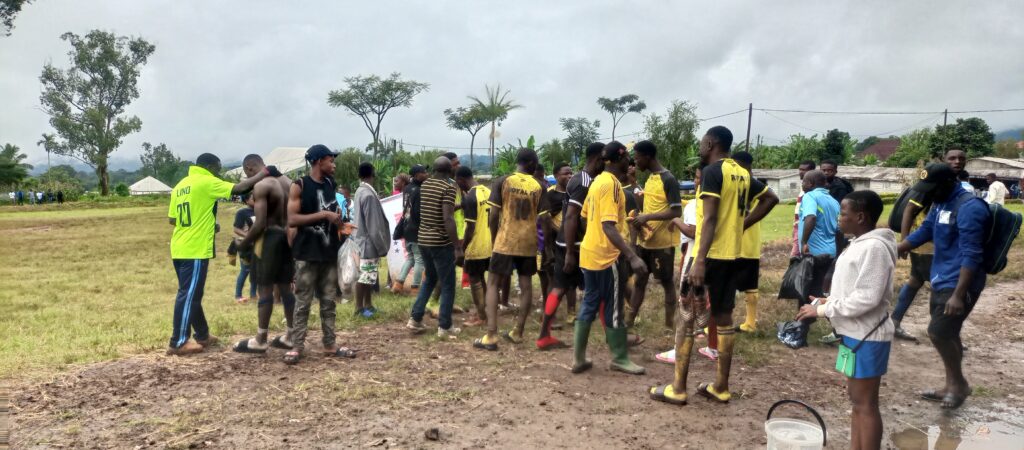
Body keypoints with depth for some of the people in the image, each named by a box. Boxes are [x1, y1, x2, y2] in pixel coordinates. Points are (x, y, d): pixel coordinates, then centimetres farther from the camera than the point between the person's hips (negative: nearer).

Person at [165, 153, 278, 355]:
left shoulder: (180, 185, 14)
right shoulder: (207, 182, -9)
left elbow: (172, 219, 13)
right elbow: (239, 188, -14)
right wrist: (265, 172, -7)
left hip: (180, 249, 9)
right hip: (195, 250, -9)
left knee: (191, 294, 16)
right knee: (188, 295, -2)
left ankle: (202, 335, 27)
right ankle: (178, 342, 3)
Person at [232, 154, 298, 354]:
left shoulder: (261, 186, -14)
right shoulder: (286, 180, 11)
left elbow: (260, 223, -19)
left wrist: (243, 243, -6)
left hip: (270, 238, -8)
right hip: (286, 237, 8)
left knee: (265, 289, -2)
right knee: (285, 287, 13)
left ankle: (260, 341, 4)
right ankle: (290, 336, 17)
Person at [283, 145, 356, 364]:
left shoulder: (331, 184, 11)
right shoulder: (299, 186, -8)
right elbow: (292, 220, -17)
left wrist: (338, 219, 3)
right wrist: (323, 215, -21)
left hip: (330, 252, 6)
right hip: (307, 254, -6)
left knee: (329, 302, 10)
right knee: (303, 303, 0)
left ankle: (330, 345, 17)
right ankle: (297, 346, 9)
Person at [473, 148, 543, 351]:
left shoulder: (502, 182, -4)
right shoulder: (539, 187, 1)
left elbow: (493, 216, -6)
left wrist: (494, 239, 7)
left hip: (505, 241, -2)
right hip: (528, 243, 2)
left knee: (493, 284, 4)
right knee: (526, 285, 12)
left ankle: (491, 336, -5)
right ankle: (517, 332, 18)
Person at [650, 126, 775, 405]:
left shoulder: (712, 171, -13)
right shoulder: (742, 174, 11)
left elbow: (710, 219, -21)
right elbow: (770, 198, 22)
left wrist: (700, 261, -24)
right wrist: (742, 225, 16)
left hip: (709, 255, -8)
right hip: (731, 255, 8)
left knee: (686, 316, -1)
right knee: (724, 318, 12)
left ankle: (677, 388, 3)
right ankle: (721, 387, 18)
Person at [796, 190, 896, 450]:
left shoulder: (874, 247, -20)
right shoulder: (860, 244, 11)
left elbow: (867, 298, -25)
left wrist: (823, 310, -19)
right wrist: (828, 301, 6)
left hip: (867, 337, -10)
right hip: (855, 333, 10)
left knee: (866, 403, -1)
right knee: (856, 399, 17)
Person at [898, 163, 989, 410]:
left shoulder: (969, 208, -19)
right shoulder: (940, 204, 9)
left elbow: (972, 256, -23)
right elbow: (922, 233, 20)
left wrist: (958, 295, -26)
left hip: (958, 285, -9)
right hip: (940, 281, 9)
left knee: (938, 332, -9)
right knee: (946, 334, 14)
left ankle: (959, 384, 11)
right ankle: (952, 386, 26)